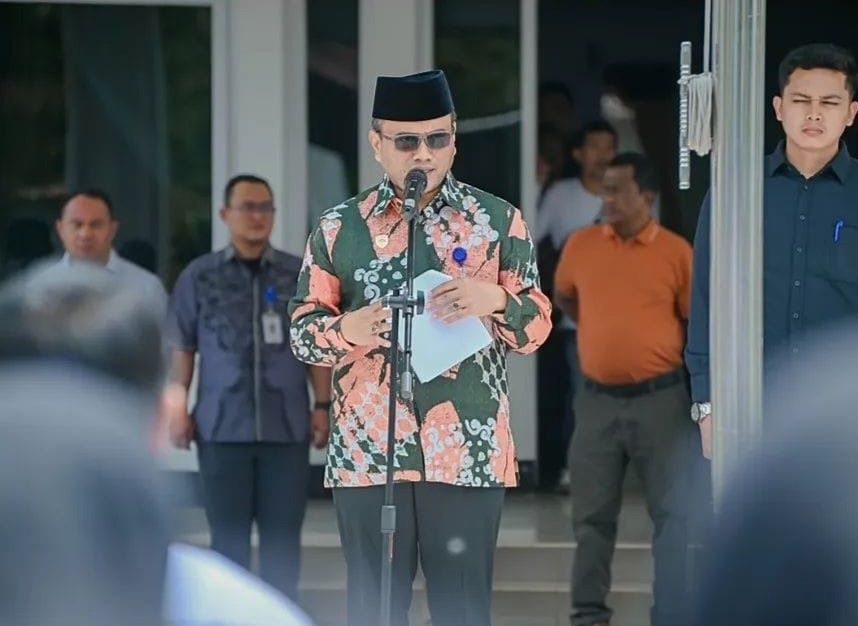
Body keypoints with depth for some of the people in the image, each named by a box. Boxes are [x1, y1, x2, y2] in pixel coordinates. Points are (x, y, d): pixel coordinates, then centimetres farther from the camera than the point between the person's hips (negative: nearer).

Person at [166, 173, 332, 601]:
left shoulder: (300, 276, 5)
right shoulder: (200, 276, 4)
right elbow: (182, 349, 7)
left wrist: (322, 406, 2)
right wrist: (178, 410, 1)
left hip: (287, 427, 1)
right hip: (222, 426, 0)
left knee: (282, 536, 3)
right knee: (229, 536, 3)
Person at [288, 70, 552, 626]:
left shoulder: (498, 221, 6)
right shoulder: (339, 228, 8)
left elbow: (537, 326, 6)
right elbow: (302, 331, 8)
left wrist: (496, 299, -16)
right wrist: (348, 330, -14)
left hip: (469, 452, -1)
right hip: (368, 451, 1)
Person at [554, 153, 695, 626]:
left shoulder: (675, 252, -5)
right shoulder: (580, 245, 3)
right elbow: (563, 296, 23)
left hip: (660, 399, -3)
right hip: (598, 399, 3)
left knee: (672, 513, -1)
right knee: (592, 512, 9)